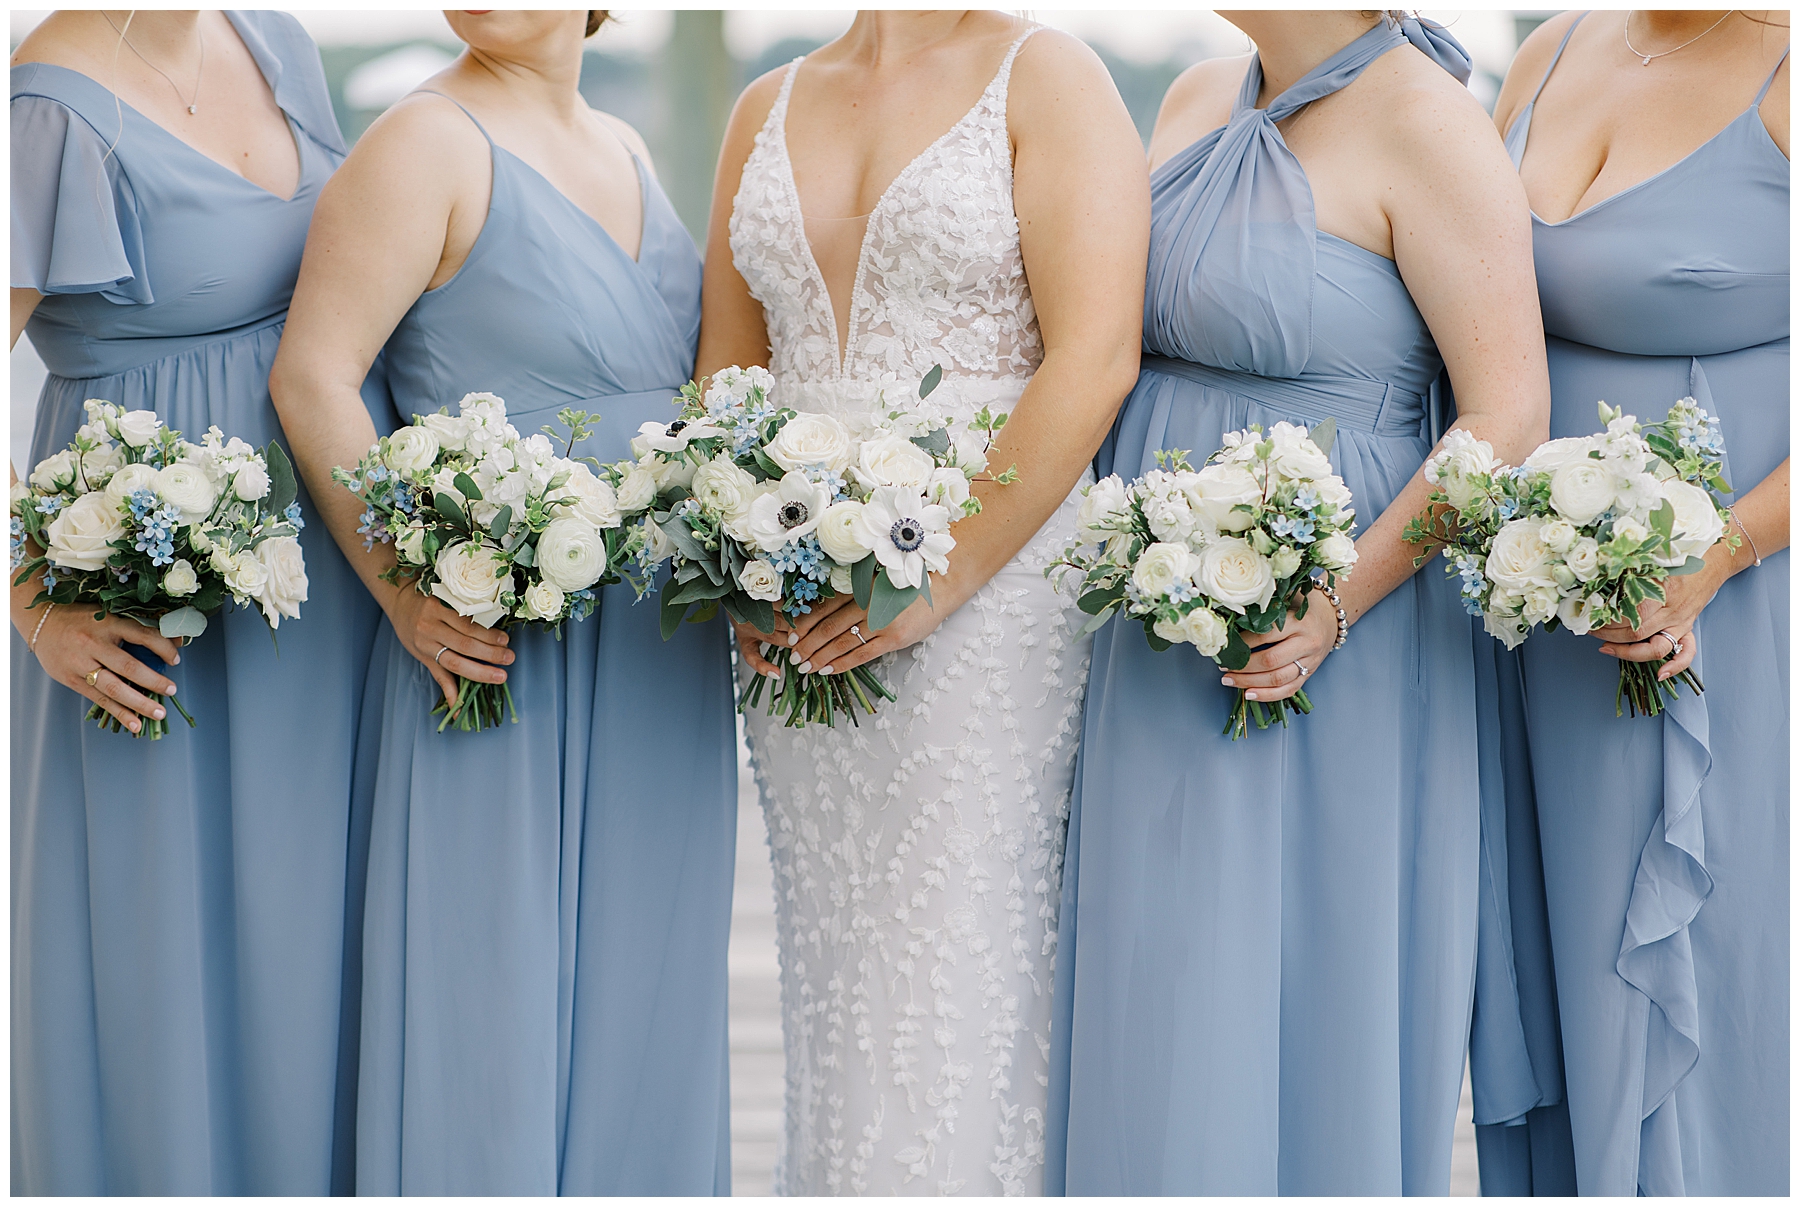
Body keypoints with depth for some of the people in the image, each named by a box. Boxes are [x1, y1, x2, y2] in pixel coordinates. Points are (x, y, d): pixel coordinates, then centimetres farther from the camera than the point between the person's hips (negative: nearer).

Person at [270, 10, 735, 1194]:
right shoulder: (429, 142, -8)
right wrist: (406, 591, -19)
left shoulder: (627, 152, 13)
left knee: (639, 992, 11)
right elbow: (312, 380, -13)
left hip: (664, 659, 7)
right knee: (496, 977, -3)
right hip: (500, 646, -7)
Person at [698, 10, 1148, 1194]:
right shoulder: (768, 107, 14)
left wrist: (940, 579, -17)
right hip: (802, 618, 5)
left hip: (988, 590, -5)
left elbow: (1093, 360, -12)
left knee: (953, 999, -7)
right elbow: (725, 377, 16)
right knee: (834, 985, 8)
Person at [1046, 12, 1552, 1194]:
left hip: (1329, 653, -7)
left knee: (1303, 1023, -1)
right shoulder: (1200, 99, 10)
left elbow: (1508, 418, -15)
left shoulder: (1423, 121, -12)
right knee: (1157, 1024, 11)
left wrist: (1335, 606, -22)